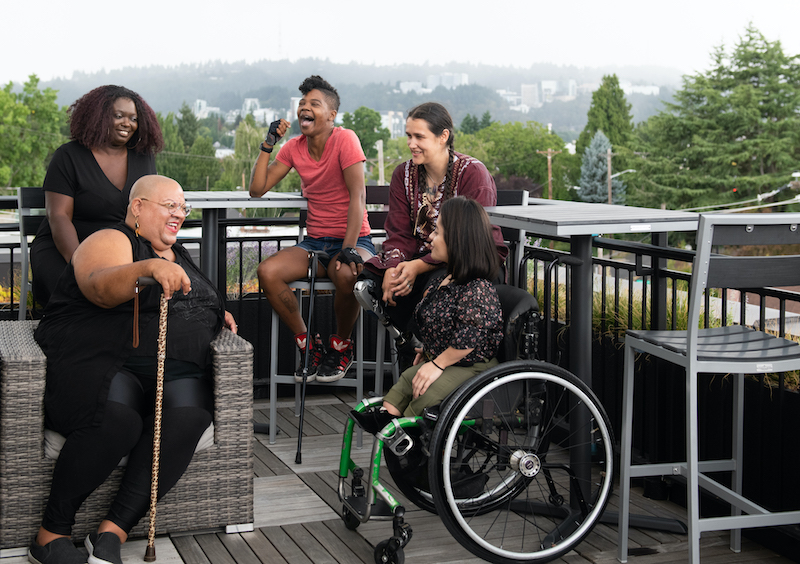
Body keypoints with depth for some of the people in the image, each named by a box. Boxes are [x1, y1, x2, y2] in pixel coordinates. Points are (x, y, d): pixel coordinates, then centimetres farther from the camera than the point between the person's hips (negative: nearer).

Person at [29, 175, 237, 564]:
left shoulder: (178, 255, 28)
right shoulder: (110, 241, 3)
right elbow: (100, 288, -20)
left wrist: (219, 314, 22)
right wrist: (149, 267, -38)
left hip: (177, 372, 6)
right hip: (103, 364, -6)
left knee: (188, 415, -29)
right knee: (117, 420, -37)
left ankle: (112, 532, -29)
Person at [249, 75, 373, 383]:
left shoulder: (345, 139, -10)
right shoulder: (294, 147, 7)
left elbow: (358, 196, -18)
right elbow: (257, 189, 4)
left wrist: (349, 250, -27)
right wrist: (267, 145, -5)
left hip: (353, 239, -5)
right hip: (315, 242, 5)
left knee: (347, 274, -39)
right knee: (267, 271, -22)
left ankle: (340, 346, -8)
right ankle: (308, 345, -4)